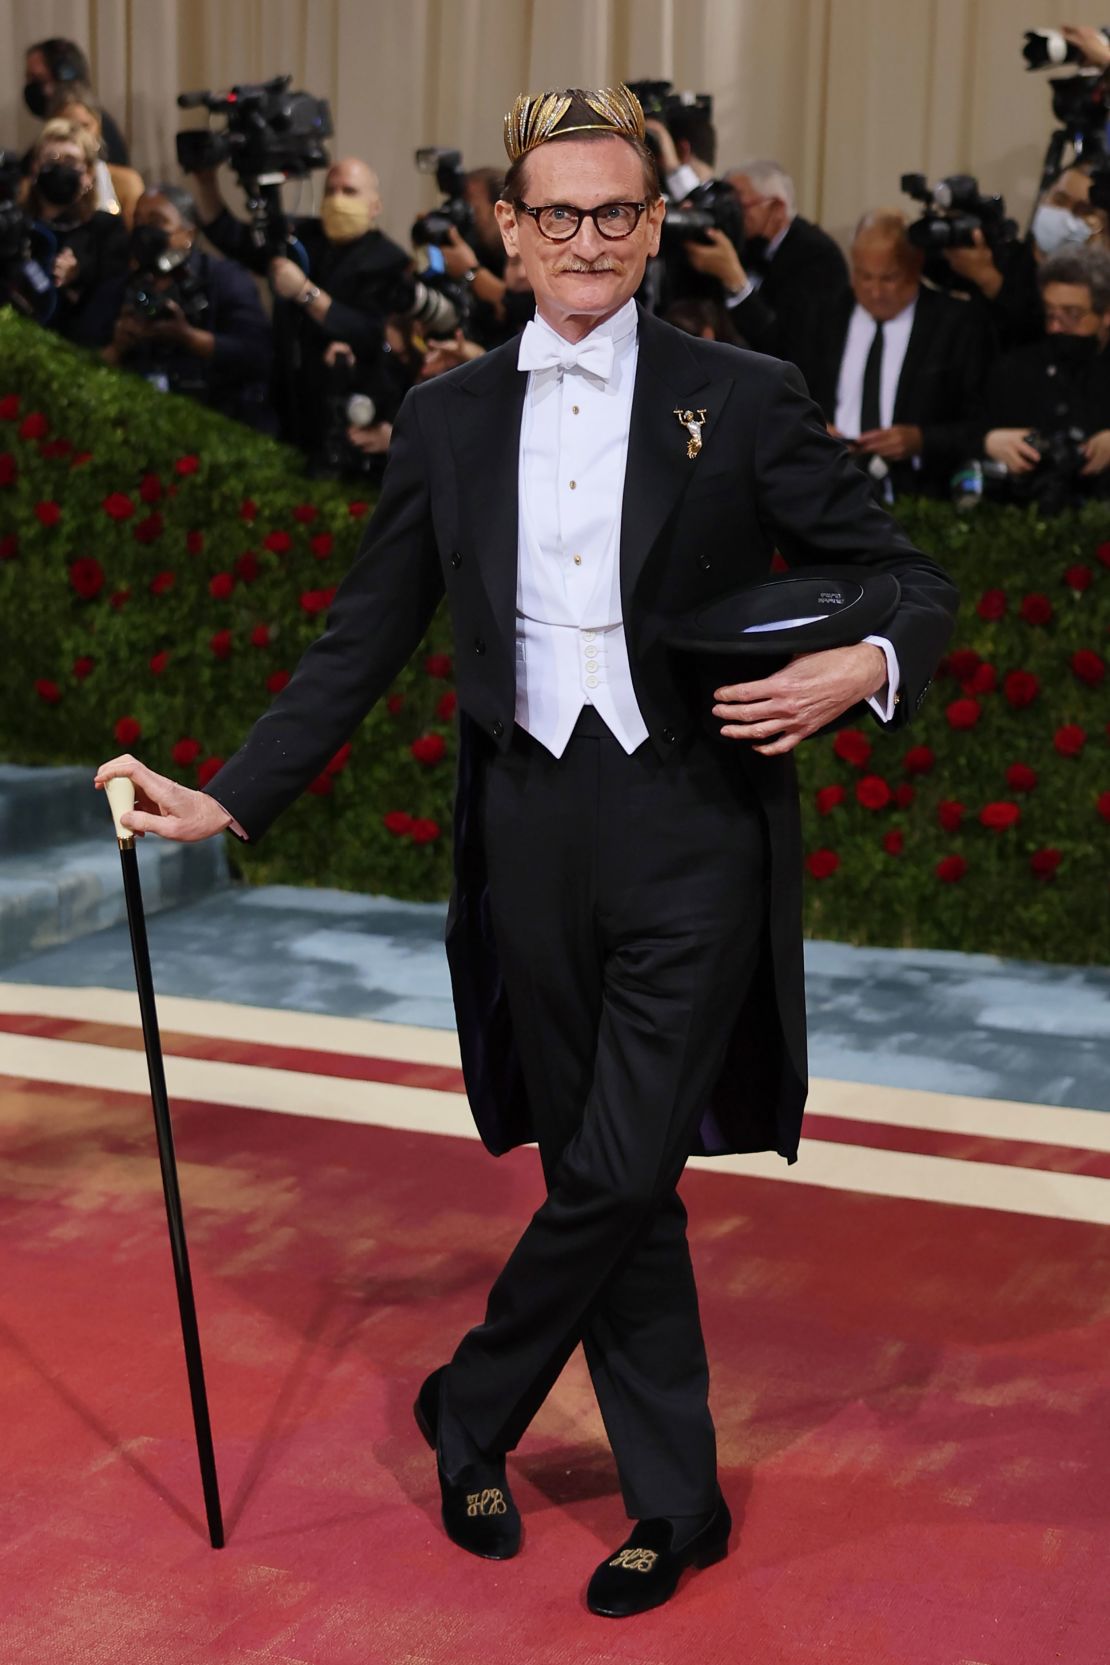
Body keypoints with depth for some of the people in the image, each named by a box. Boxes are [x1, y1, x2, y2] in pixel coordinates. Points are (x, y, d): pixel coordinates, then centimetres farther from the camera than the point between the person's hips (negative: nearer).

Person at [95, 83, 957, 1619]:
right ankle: (676, 1504, 27)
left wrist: (858, 669, -18)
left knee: (619, 1171, -4)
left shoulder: (743, 400, 1)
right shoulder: (449, 421, 9)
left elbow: (910, 582, 4)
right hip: (533, 838, 3)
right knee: (609, 1181, 10)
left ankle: (471, 1409, 24)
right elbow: (361, 646, 10)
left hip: (693, 831, -2)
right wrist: (226, 801, 3)